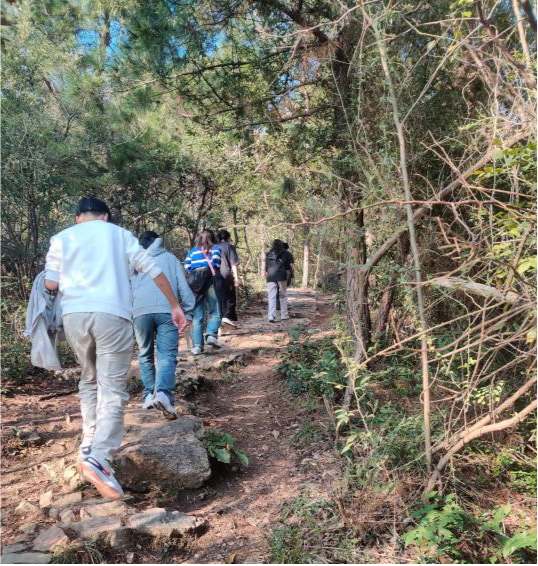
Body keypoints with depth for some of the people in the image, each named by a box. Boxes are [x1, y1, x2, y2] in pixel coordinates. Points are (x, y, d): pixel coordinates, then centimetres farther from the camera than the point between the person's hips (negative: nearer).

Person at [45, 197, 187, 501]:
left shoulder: (62, 238, 18)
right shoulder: (119, 234, 16)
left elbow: (51, 284, 10)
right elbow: (155, 271, 11)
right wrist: (176, 307, 16)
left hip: (74, 314, 3)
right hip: (112, 315, -2)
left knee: (90, 381, 22)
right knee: (113, 390, -2)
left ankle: (89, 449, 23)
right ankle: (99, 459, -16)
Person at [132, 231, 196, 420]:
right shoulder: (170, 258, 22)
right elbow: (183, 286, 13)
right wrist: (188, 312, 14)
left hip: (141, 311, 1)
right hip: (167, 310, -1)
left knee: (145, 355, 17)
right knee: (167, 355, -5)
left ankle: (149, 394, 13)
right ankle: (163, 392, -25)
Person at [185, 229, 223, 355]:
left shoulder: (193, 250, 21)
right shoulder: (215, 248, 14)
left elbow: (187, 267, 10)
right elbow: (215, 262, -2)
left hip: (195, 282, 3)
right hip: (210, 280, -2)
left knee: (197, 315, 3)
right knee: (215, 312, 4)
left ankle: (197, 345, -6)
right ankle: (211, 334, -21)